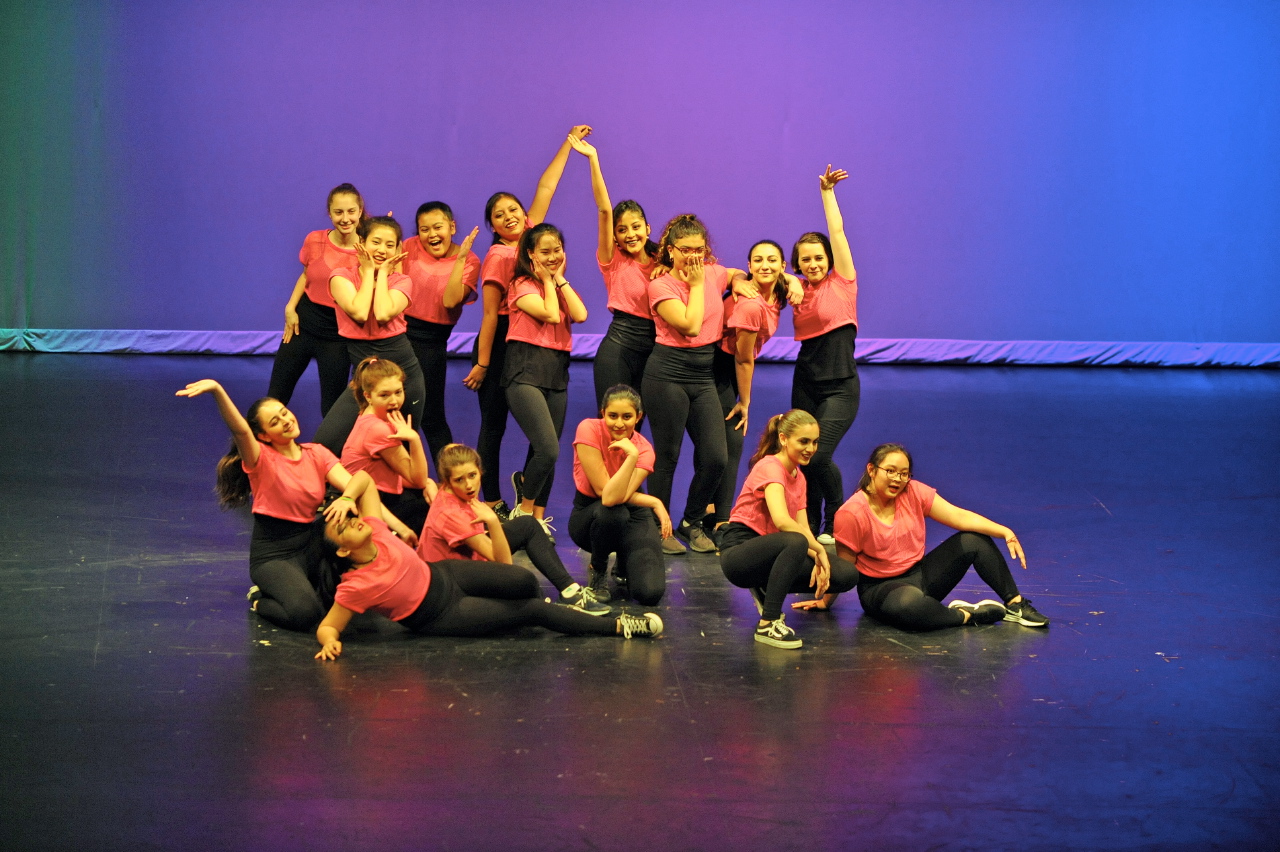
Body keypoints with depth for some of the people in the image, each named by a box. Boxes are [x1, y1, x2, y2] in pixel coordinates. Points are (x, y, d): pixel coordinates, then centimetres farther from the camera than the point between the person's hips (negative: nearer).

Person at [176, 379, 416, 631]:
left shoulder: (316, 454, 6)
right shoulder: (262, 459, -9)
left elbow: (355, 483, -8)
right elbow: (240, 430, -30)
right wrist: (217, 391, -49)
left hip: (312, 544, 5)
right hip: (273, 555, -5)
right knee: (304, 613, -30)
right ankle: (261, 599, 2)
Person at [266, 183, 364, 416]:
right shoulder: (315, 241, -5)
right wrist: (290, 307, 1)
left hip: (338, 332, -3)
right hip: (303, 321, 3)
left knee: (332, 407, 6)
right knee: (276, 396, 10)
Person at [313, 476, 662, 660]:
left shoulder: (374, 530, -13)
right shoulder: (356, 586, -27)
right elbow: (326, 626, -24)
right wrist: (330, 643, -42)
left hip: (443, 574, 5)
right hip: (440, 617, -5)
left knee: (526, 582, -10)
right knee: (532, 611, -8)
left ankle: (540, 611, 29)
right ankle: (618, 627, 1)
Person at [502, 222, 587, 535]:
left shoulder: (562, 286, 17)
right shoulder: (522, 285, -2)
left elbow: (580, 315, -2)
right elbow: (550, 314, -16)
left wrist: (559, 278, 1)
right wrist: (546, 280, -2)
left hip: (557, 371, 7)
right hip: (526, 369, -7)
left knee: (546, 453, 6)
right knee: (548, 450, -18)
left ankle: (538, 517, 15)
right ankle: (525, 510, 1)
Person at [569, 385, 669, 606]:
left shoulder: (643, 450, -14)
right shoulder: (589, 430, -20)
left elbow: (615, 497, -31)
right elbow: (605, 492, -24)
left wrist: (632, 455, -37)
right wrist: (654, 502, -26)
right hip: (588, 517, -1)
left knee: (650, 593, -24)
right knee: (612, 512, -40)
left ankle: (623, 570, 16)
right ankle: (598, 570, -7)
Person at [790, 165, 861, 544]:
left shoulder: (842, 282, -2)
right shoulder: (798, 291, 8)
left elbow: (837, 230, -4)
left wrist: (827, 191, -1)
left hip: (840, 386, -5)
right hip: (805, 382, 5)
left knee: (819, 456, -15)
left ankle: (836, 521, 6)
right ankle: (811, 525, 21)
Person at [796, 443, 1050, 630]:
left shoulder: (914, 492, -4)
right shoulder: (851, 514, -16)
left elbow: (960, 516, -9)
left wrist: (1004, 532, -20)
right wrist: (826, 602, -6)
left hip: (921, 574, 6)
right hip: (881, 587, -6)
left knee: (974, 540, -8)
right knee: (909, 604, -43)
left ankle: (1015, 604, -2)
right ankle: (966, 616, -19)